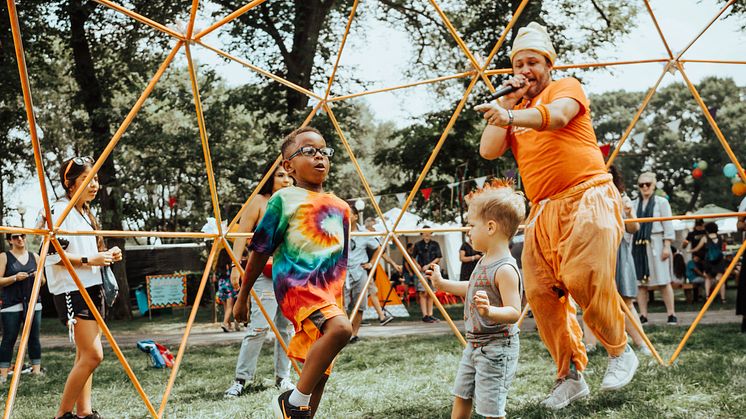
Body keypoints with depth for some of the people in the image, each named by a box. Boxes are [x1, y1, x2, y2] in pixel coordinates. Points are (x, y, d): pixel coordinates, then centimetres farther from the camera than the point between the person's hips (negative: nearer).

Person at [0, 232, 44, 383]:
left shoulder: (34, 257, 12)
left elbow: (42, 281, 16)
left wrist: (38, 276, -5)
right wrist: (15, 277, -16)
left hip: (33, 303, 3)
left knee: (34, 338, 2)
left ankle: (37, 370, 6)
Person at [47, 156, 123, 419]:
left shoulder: (86, 212, 18)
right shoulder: (60, 210, -10)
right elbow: (52, 254, -18)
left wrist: (106, 256, 7)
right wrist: (88, 260, -21)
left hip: (92, 288, 9)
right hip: (72, 291, -9)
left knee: (85, 355, 8)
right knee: (93, 354, -14)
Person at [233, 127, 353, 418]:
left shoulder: (340, 208, 16)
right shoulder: (285, 199, -1)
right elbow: (260, 252, 3)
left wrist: (339, 301, 27)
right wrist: (242, 298, 6)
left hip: (328, 293, 7)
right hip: (296, 285, -6)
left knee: (320, 373, 4)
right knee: (340, 328, -33)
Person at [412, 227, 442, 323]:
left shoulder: (435, 244, 6)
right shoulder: (418, 245, 5)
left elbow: (438, 258, 4)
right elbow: (413, 258, 13)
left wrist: (428, 265, -6)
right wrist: (417, 265, -5)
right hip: (421, 271, -2)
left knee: (430, 294, 5)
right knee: (423, 293, -10)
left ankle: (430, 315, 9)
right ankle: (425, 315, -10)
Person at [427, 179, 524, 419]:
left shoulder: (505, 269, -24)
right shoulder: (485, 262, 5)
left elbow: (514, 312, -28)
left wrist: (490, 311, -45)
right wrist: (442, 284, 26)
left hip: (496, 348, -10)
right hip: (475, 345, 10)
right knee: (461, 398, 20)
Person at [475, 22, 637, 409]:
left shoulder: (567, 87, 4)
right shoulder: (515, 108, 21)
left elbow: (556, 115, -21)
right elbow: (488, 151, 6)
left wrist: (511, 116, -40)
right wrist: (506, 102, 3)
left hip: (587, 198, -6)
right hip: (543, 211, 6)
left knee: (584, 279, -22)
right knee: (540, 293, -3)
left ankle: (620, 352, 2)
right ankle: (570, 376, 10)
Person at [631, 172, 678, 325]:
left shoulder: (661, 202, 4)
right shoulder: (634, 204, 13)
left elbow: (668, 226, 0)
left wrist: (667, 246, -6)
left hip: (656, 244, -3)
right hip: (639, 245, 3)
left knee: (663, 281, -3)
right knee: (640, 281, 2)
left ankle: (671, 315, 1)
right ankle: (643, 315, 7)